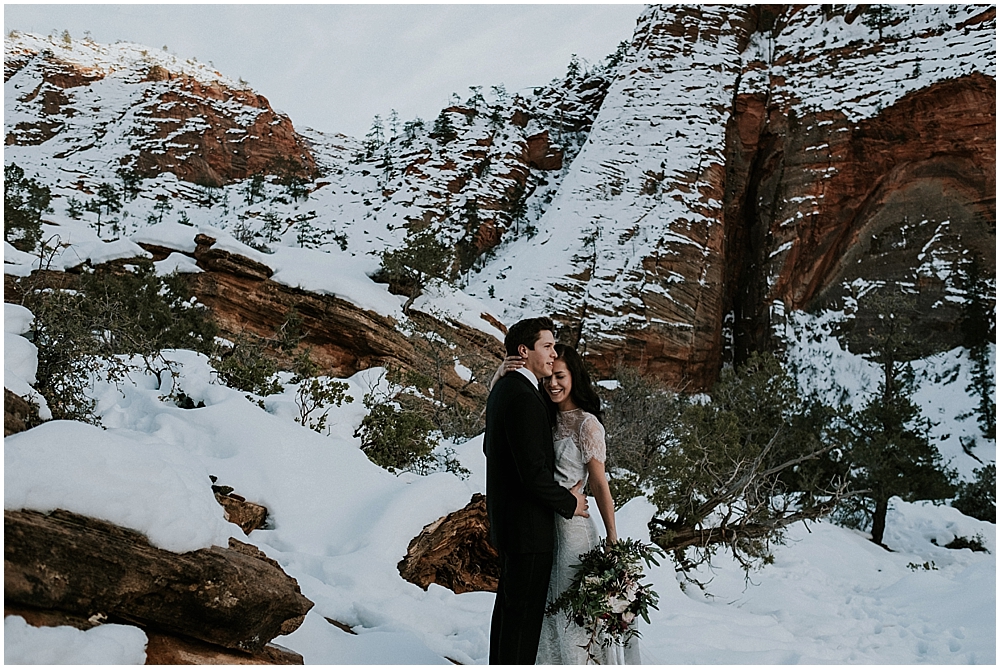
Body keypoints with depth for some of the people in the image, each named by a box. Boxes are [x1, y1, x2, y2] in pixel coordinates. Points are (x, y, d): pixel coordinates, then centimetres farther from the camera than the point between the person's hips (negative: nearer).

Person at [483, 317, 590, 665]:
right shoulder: (524, 397, -23)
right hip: (528, 525, -11)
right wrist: (569, 502, -11)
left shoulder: (502, 388, 9)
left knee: (507, 602, 22)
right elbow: (533, 471, -26)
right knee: (525, 610, 0)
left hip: (504, 517, 11)